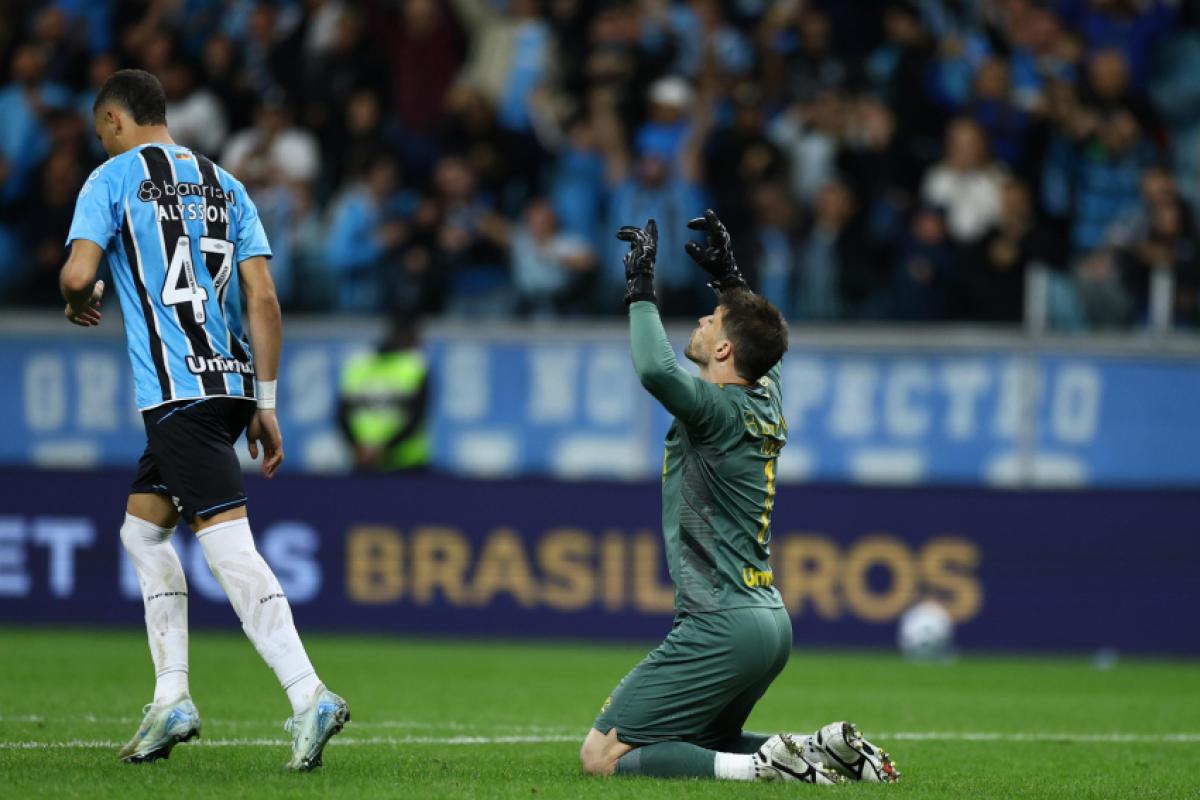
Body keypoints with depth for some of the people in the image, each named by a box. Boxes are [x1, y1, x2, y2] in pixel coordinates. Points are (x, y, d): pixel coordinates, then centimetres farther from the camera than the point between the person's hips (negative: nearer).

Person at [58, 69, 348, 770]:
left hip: (176, 390, -7)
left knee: (228, 544, -13)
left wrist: (79, 303, 12)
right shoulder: (223, 185, 17)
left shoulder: (114, 179, 0)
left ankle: (309, 695, -24)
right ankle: (172, 700, 16)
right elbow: (264, 299, 10)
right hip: (232, 380, 7)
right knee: (142, 529, 20)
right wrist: (266, 406, 12)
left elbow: (78, 274, -12)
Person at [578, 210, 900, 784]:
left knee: (602, 755, -8)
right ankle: (828, 751, 8)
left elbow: (655, 370, -36)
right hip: (771, 622, 9)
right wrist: (729, 275, 33)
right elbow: (760, 349, 35)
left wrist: (641, 292, -23)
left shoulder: (718, 411, -15)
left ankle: (759, 767, -20)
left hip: (721, 628, -9)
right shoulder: (766, 404, 10)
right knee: (700, 743, 26)